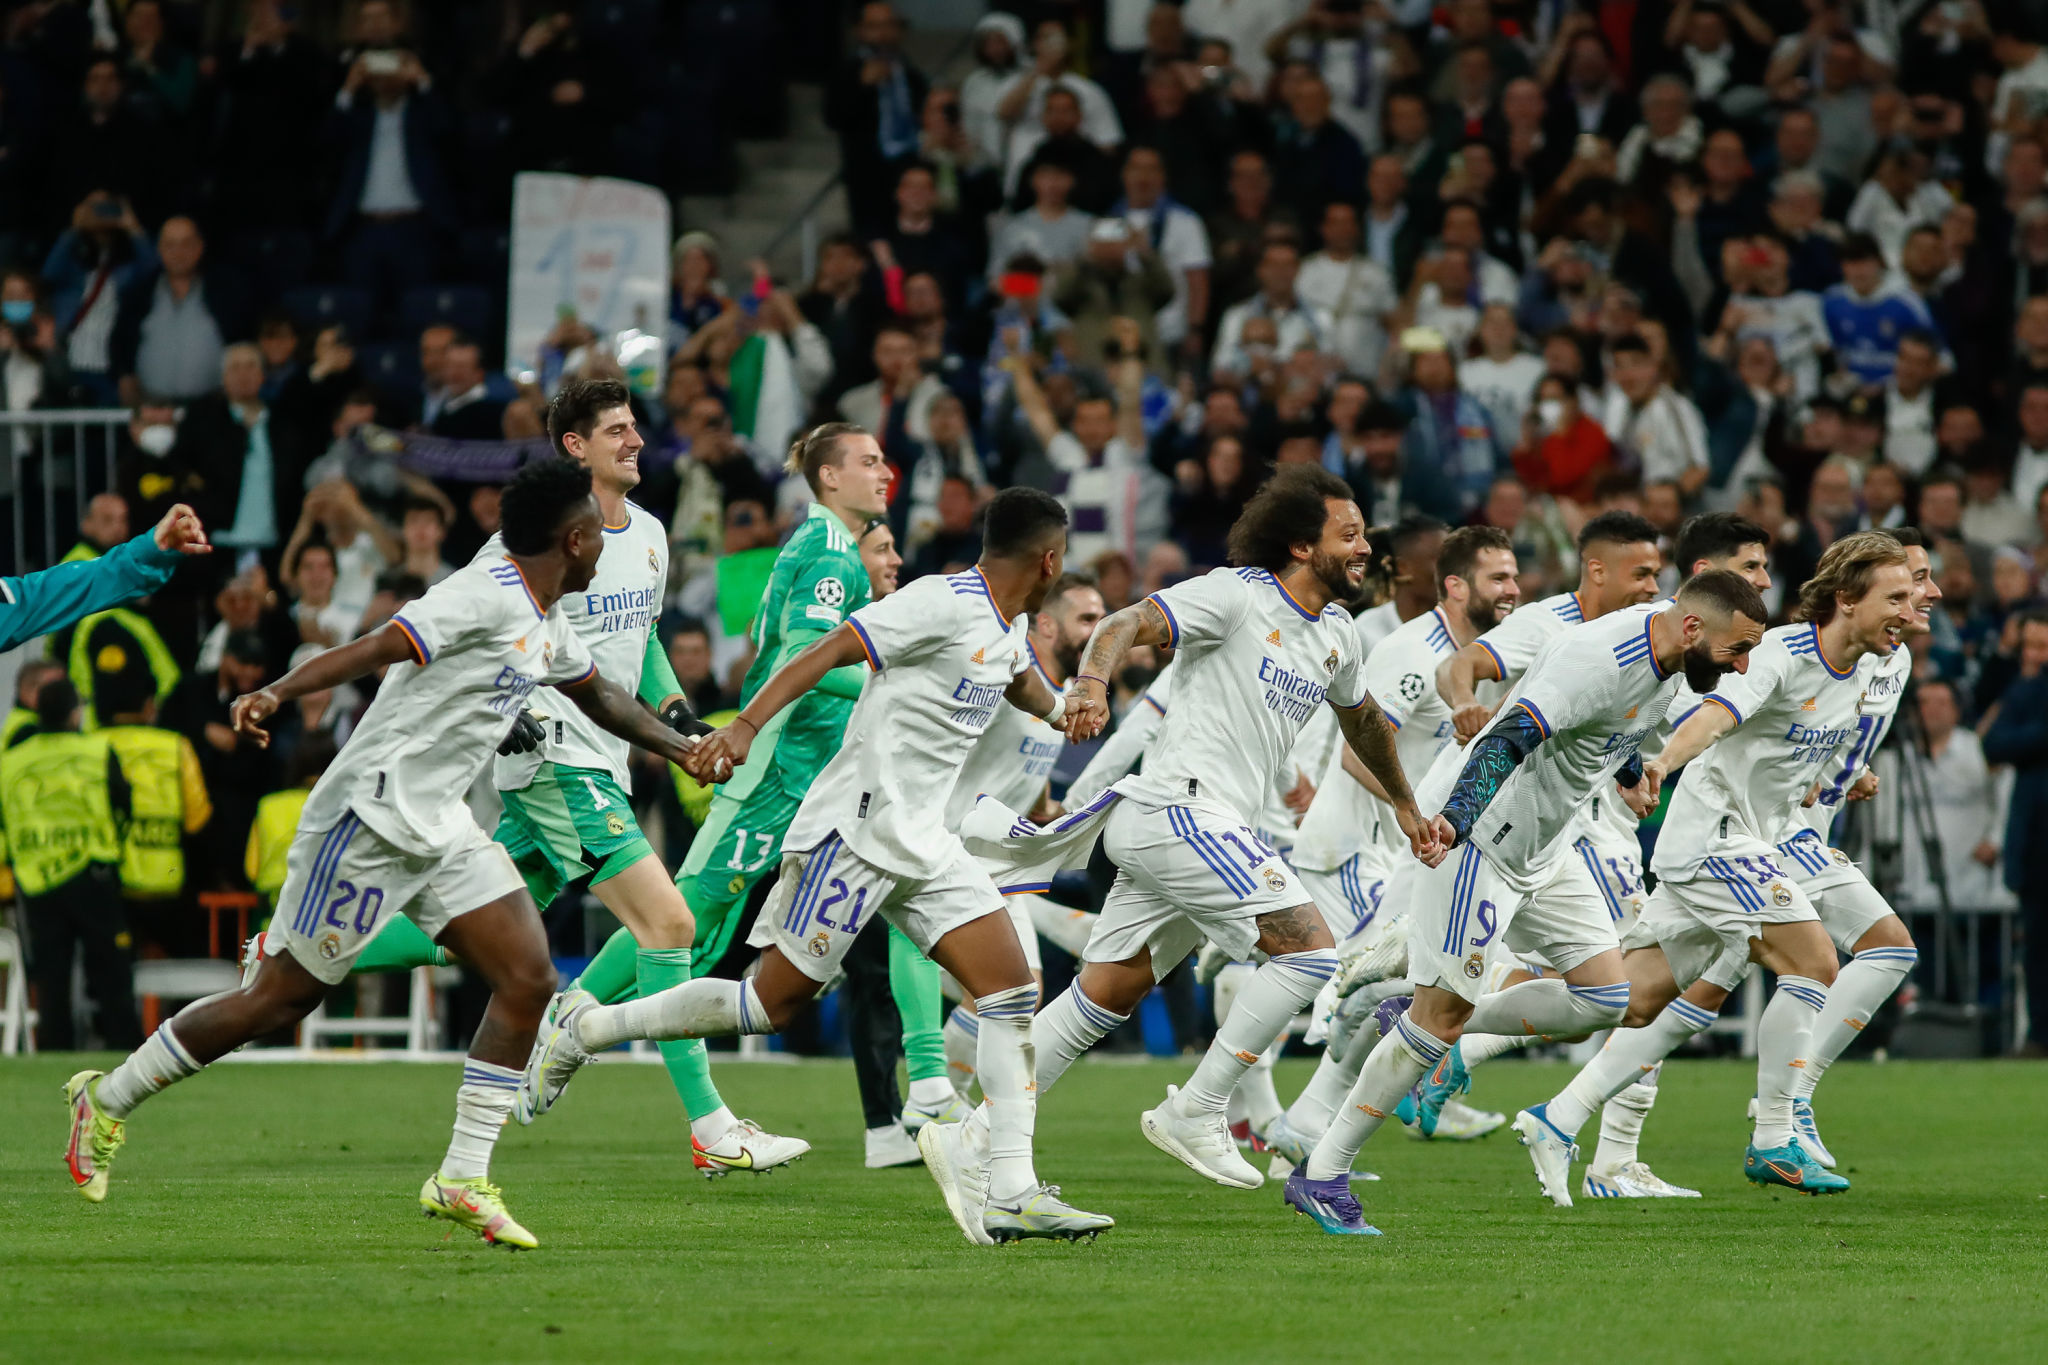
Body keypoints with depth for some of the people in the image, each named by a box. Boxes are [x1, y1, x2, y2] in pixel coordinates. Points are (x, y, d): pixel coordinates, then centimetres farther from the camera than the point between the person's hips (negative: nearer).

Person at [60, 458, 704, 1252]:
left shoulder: (547, 626, 14)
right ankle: (108, 1101, 15)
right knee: (281, 998, -2)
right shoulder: (488, 596, -17)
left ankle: (463, 1180, -5)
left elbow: (598, 698, 35)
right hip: (371, 818, -9)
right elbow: (377, 649, -26)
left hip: (440, 828, 9)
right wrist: (279, 693, -38)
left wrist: (683, 748, 39)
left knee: (528, 979, -6)